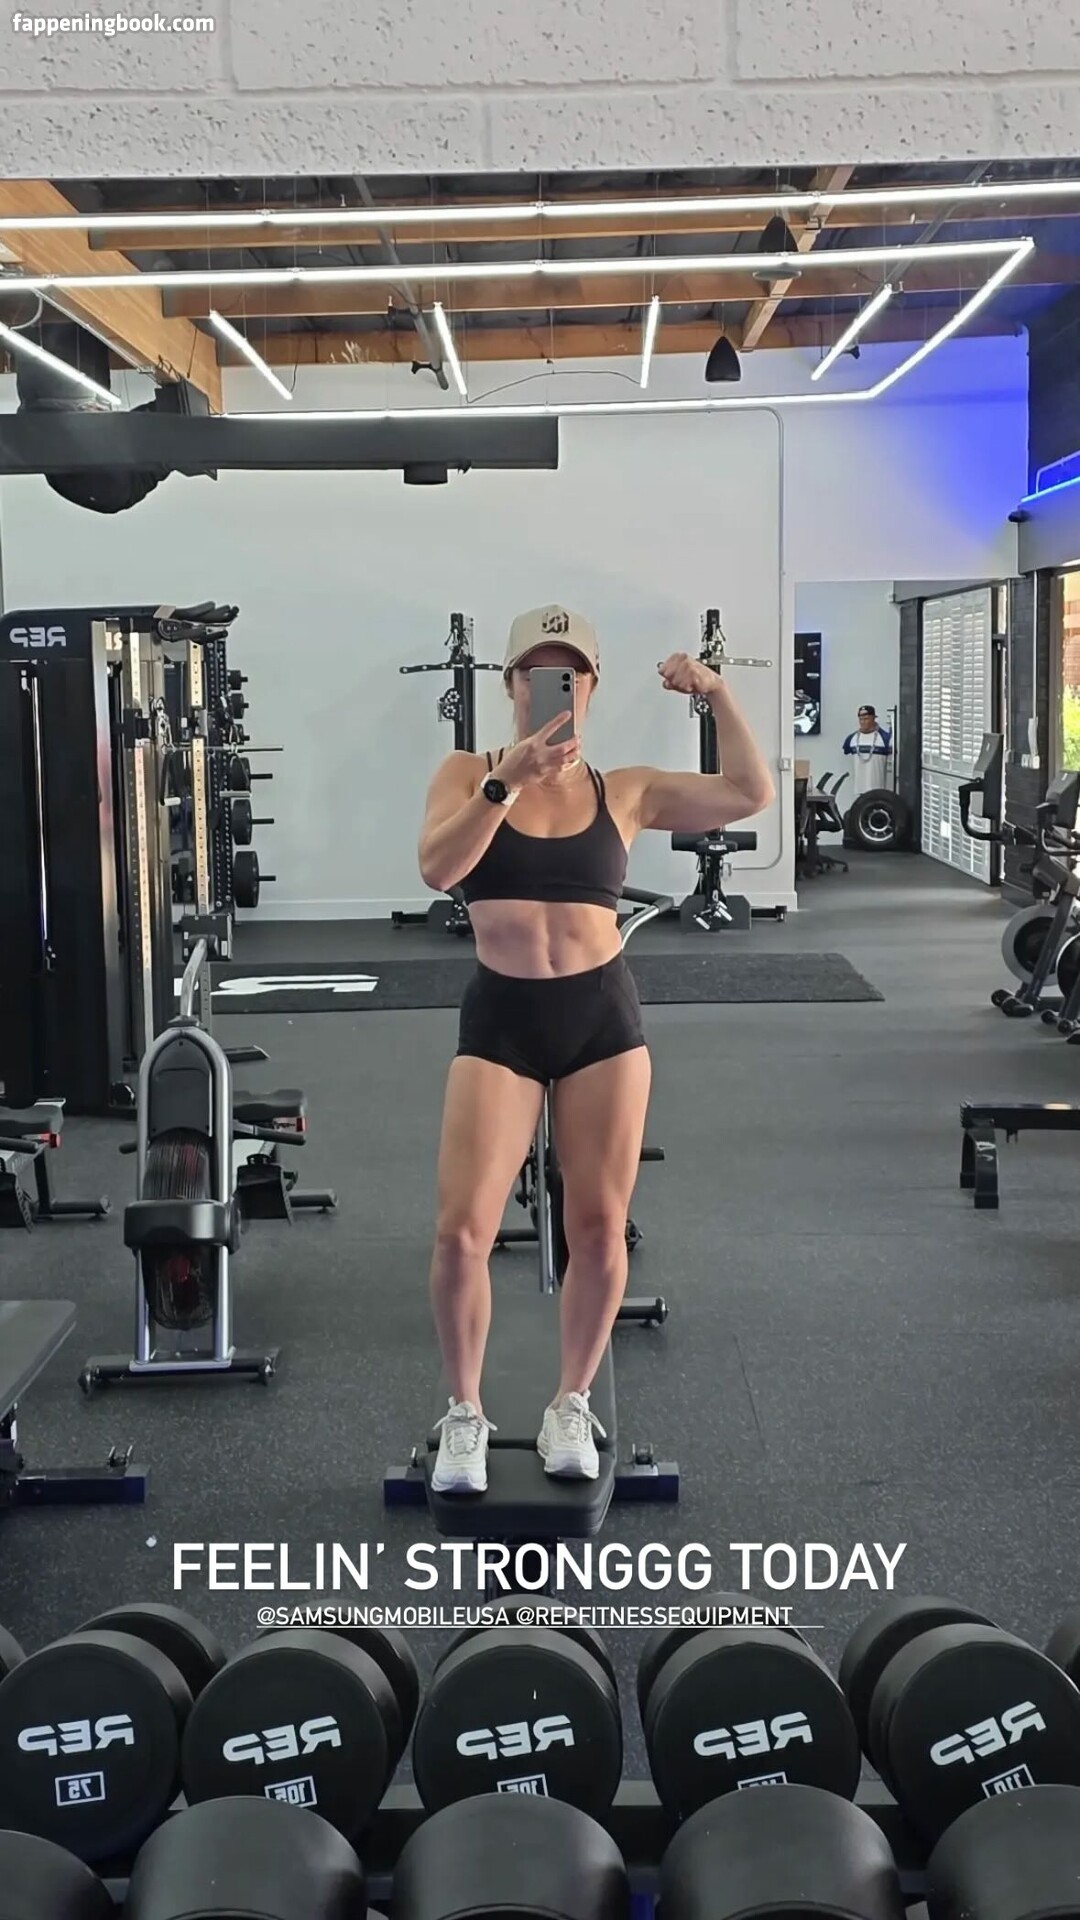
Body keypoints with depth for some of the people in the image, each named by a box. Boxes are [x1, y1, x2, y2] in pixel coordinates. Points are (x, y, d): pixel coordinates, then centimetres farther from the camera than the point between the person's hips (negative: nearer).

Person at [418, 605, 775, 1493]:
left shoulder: (625, 791, 4)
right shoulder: (469, 772, 2)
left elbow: (751, 794, -3)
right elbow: (437, 869, -16)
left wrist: (718, 695, -11)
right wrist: (507, 781, -27)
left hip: (602, 1015, 2)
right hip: (499, 1019, -1)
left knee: (600, 1228, 4)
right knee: (462, 1229, -7)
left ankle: (571, 1405, 25)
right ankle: (465, 1414, 15)